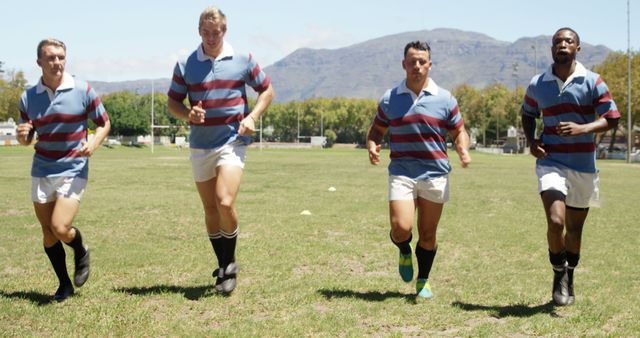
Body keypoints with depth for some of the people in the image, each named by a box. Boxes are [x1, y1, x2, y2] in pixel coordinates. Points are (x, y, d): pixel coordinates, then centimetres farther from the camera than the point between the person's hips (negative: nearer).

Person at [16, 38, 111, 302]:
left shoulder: (83, 91, -7)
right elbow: (26, 140, 10)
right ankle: (64, 284, 25)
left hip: (73, 171, -3)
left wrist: (93, 143, -17)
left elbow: (104, 124, 3)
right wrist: (22, 136, -14)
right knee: (47, 232, 7)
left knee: (60, 228, -16)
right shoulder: (28, 98, 1)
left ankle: (81, 252, 19)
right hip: (41, 172, 4)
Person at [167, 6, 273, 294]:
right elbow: (172, 102, 7)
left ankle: (229, 264, 1)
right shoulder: (185, 65, 2)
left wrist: (252, 117, -7)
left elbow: (267, 90, 9)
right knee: (210, 210, 9)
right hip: (200, 145, 3)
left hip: (232, 141, -3)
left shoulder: (243, 60, 0)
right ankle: (223, 266, 25)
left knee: (225, 203, -19)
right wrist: (188, 114, -14)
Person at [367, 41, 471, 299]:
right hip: (401, 173, 0)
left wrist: (463, 151, -10)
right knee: (400, 228, -14)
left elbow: (459, 132, 11)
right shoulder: (390, 99, 4)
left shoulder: (445, 99, 3)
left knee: (428, 234, 7)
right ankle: (405, 253, 22)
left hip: (435, 175, 0)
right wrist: (372, 147, -7)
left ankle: (423, 282, 26)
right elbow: (377, 130, 15)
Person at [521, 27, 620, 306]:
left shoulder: (592, 82, -2)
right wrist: (531, 141, 1)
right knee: (556, 222, -20)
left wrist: (583, 129, -23)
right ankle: (559, 274, 5)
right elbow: (527, 114, 20)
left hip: (583, 166, 1)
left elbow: (612, 118, -4)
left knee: (574, 228, 11)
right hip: (551, 162, 0)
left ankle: (569, 279, 34)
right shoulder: (537, 84, 4)